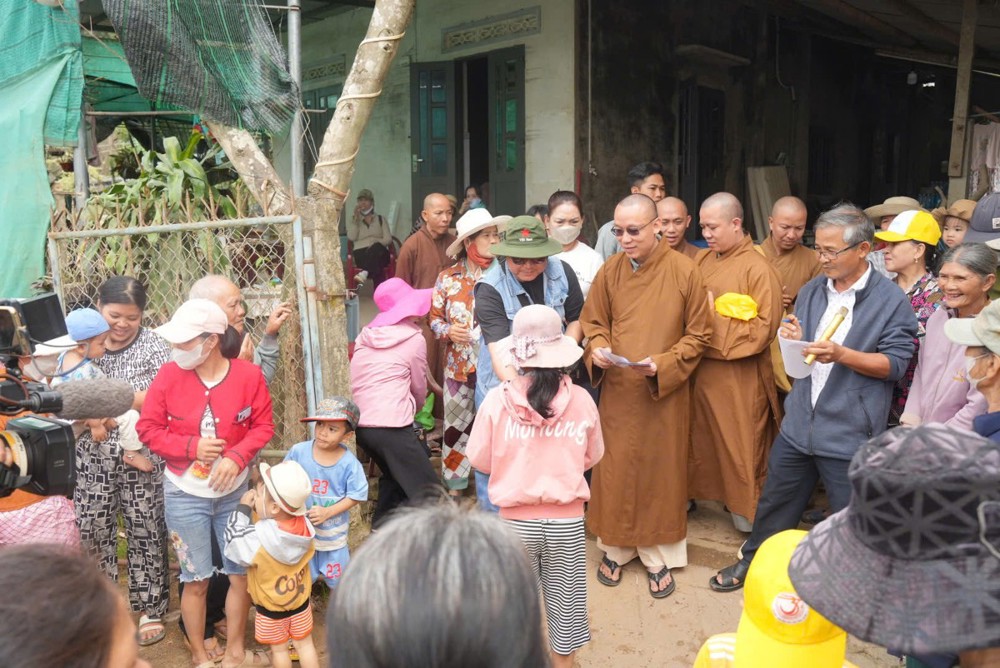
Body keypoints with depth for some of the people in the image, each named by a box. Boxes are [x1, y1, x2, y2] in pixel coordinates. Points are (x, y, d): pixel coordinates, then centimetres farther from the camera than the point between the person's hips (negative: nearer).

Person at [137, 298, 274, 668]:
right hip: (185, 494, -1)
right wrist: (192, 447, -19)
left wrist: (236, 458, -21)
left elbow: (263, 426, -6)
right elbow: (148, 428, -7)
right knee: (196, 579, 9)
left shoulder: (249, 375, -14)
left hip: (235, 491, 1)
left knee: (241, 572, 12)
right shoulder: (169, 375, -13)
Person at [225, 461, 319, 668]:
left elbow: (234, 545, -17)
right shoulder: (303, 525, -17)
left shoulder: (259, 537, -34)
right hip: (300, 599, 4)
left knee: (279, 649, 17)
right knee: (305, 644, 19)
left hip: (271, 607, -4)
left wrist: (242, 509, -15)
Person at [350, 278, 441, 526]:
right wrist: (414, 408, 30)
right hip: (391, 425, -7)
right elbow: (419, 388, 9)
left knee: (394, 473, 29)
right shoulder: (414, 339, 0)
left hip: (360, 423, 7)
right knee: (430, 495, -4)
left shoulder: (365, 336, 14)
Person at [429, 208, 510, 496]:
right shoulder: (448, 278, 2)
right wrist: (448, 331, -11)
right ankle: (454, 484, 28)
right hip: (459, 364, 2)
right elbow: (435, 317, 9)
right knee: (457, 424, 12)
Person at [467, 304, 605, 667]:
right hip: (567, 521, 1)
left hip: (516, 521, 0)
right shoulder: (581, 400, -10)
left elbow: (480, 460, -3)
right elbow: (593, 456, 4)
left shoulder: (497, 399, -14)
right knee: (565, 599, 19)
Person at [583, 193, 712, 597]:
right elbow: (593, 323, 9)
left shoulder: (684, 272, -9)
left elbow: (698, 336, -4)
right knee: (616, 469, 9)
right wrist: (598, 349, -11)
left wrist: (662, 364, -18)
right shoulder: (610, 271, -1)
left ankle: (659, 556, 25)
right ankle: (615, 548, 28)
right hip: (617, 391, 2)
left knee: (661, 471, 9)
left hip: (665, 392, -2)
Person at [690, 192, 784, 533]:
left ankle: (747, 511, 19)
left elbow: (764, 327, -15)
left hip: (739, 376, -6)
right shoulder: (702, 260, 9)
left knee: (741, 449, 5)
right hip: (701, 370, 6)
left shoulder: (757, 268, -10)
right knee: (703, 443, 15)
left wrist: (714, 316, -14)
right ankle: (700, 493, 30)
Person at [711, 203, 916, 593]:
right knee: (775, 502, 18)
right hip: (799, 424, 5)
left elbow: (895, 363, -11)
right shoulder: (812, 291, 8)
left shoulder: (891, 300, -9)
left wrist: (842, 354, -25)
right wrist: (794, 340, -7)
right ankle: (753, 563, 37)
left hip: (850, 433, -5)